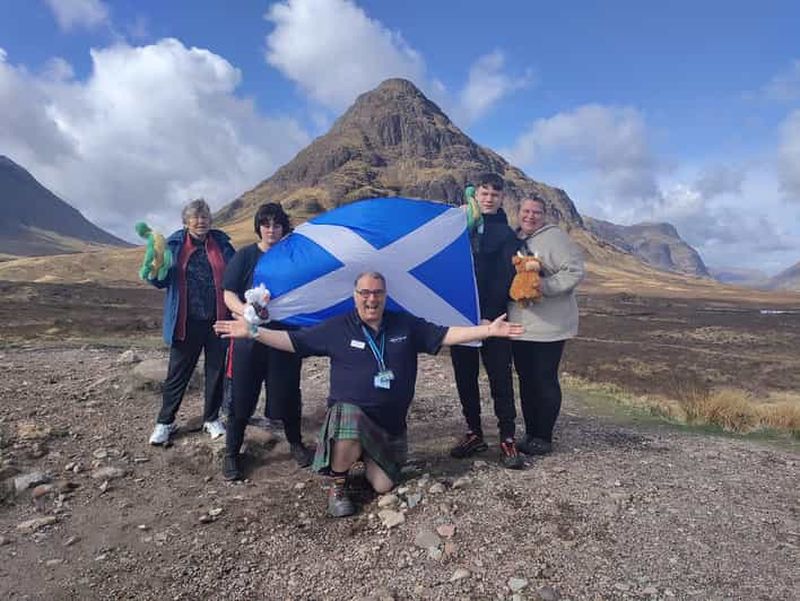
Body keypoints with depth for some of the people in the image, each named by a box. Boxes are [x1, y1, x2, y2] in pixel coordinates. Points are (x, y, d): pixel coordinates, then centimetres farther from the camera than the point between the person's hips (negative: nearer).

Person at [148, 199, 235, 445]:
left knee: (216, 371, 12)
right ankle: (165, 422, 25)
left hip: (217, 320, 1)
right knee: (178, 373, 7)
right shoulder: (174, 245, 2)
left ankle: (211, 418, 30)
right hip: (187, 322, -1)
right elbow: (161, 281, 2)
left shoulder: (221, 244, 4)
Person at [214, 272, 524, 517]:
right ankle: (337, 487, -3)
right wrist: (253, 331, -13)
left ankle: (368, 457, 30)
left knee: (382, 485, -5)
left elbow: (446, 335, -1)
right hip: (349, 410, -2)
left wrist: (488, 330, -11)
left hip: (391, 420, 3)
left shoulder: (406, 325, 2)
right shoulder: (337, 328, -2)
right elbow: (292, 341, -2)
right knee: (348, 440, -37)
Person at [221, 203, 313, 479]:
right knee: (242, 396, 4)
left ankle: (296, 444, 32)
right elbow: (229, 295, -3)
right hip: (248, 336, -1)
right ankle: (231, 454, 21)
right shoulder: (244, 256, 2)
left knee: (288, 394, 9)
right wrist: (246, 311, -22)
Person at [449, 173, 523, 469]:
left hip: (491, 319, -3)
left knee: (500, 378, 1)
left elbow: (504, 278, -6)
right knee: (465, 378, 9)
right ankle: (474, 433, 22)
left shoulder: (506, 233, 3)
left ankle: (507, 439, 9)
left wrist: (489, 316, -16)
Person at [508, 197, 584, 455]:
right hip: (519, 324, 6)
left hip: (548, 326, -6)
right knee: (525, 379, 12)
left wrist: (545, 285, -21)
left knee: (545, 380, 2)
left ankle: (544, 437, 15)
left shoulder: (554, 237, -7)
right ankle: (531, 433, 25)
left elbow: (575, 271, -15)